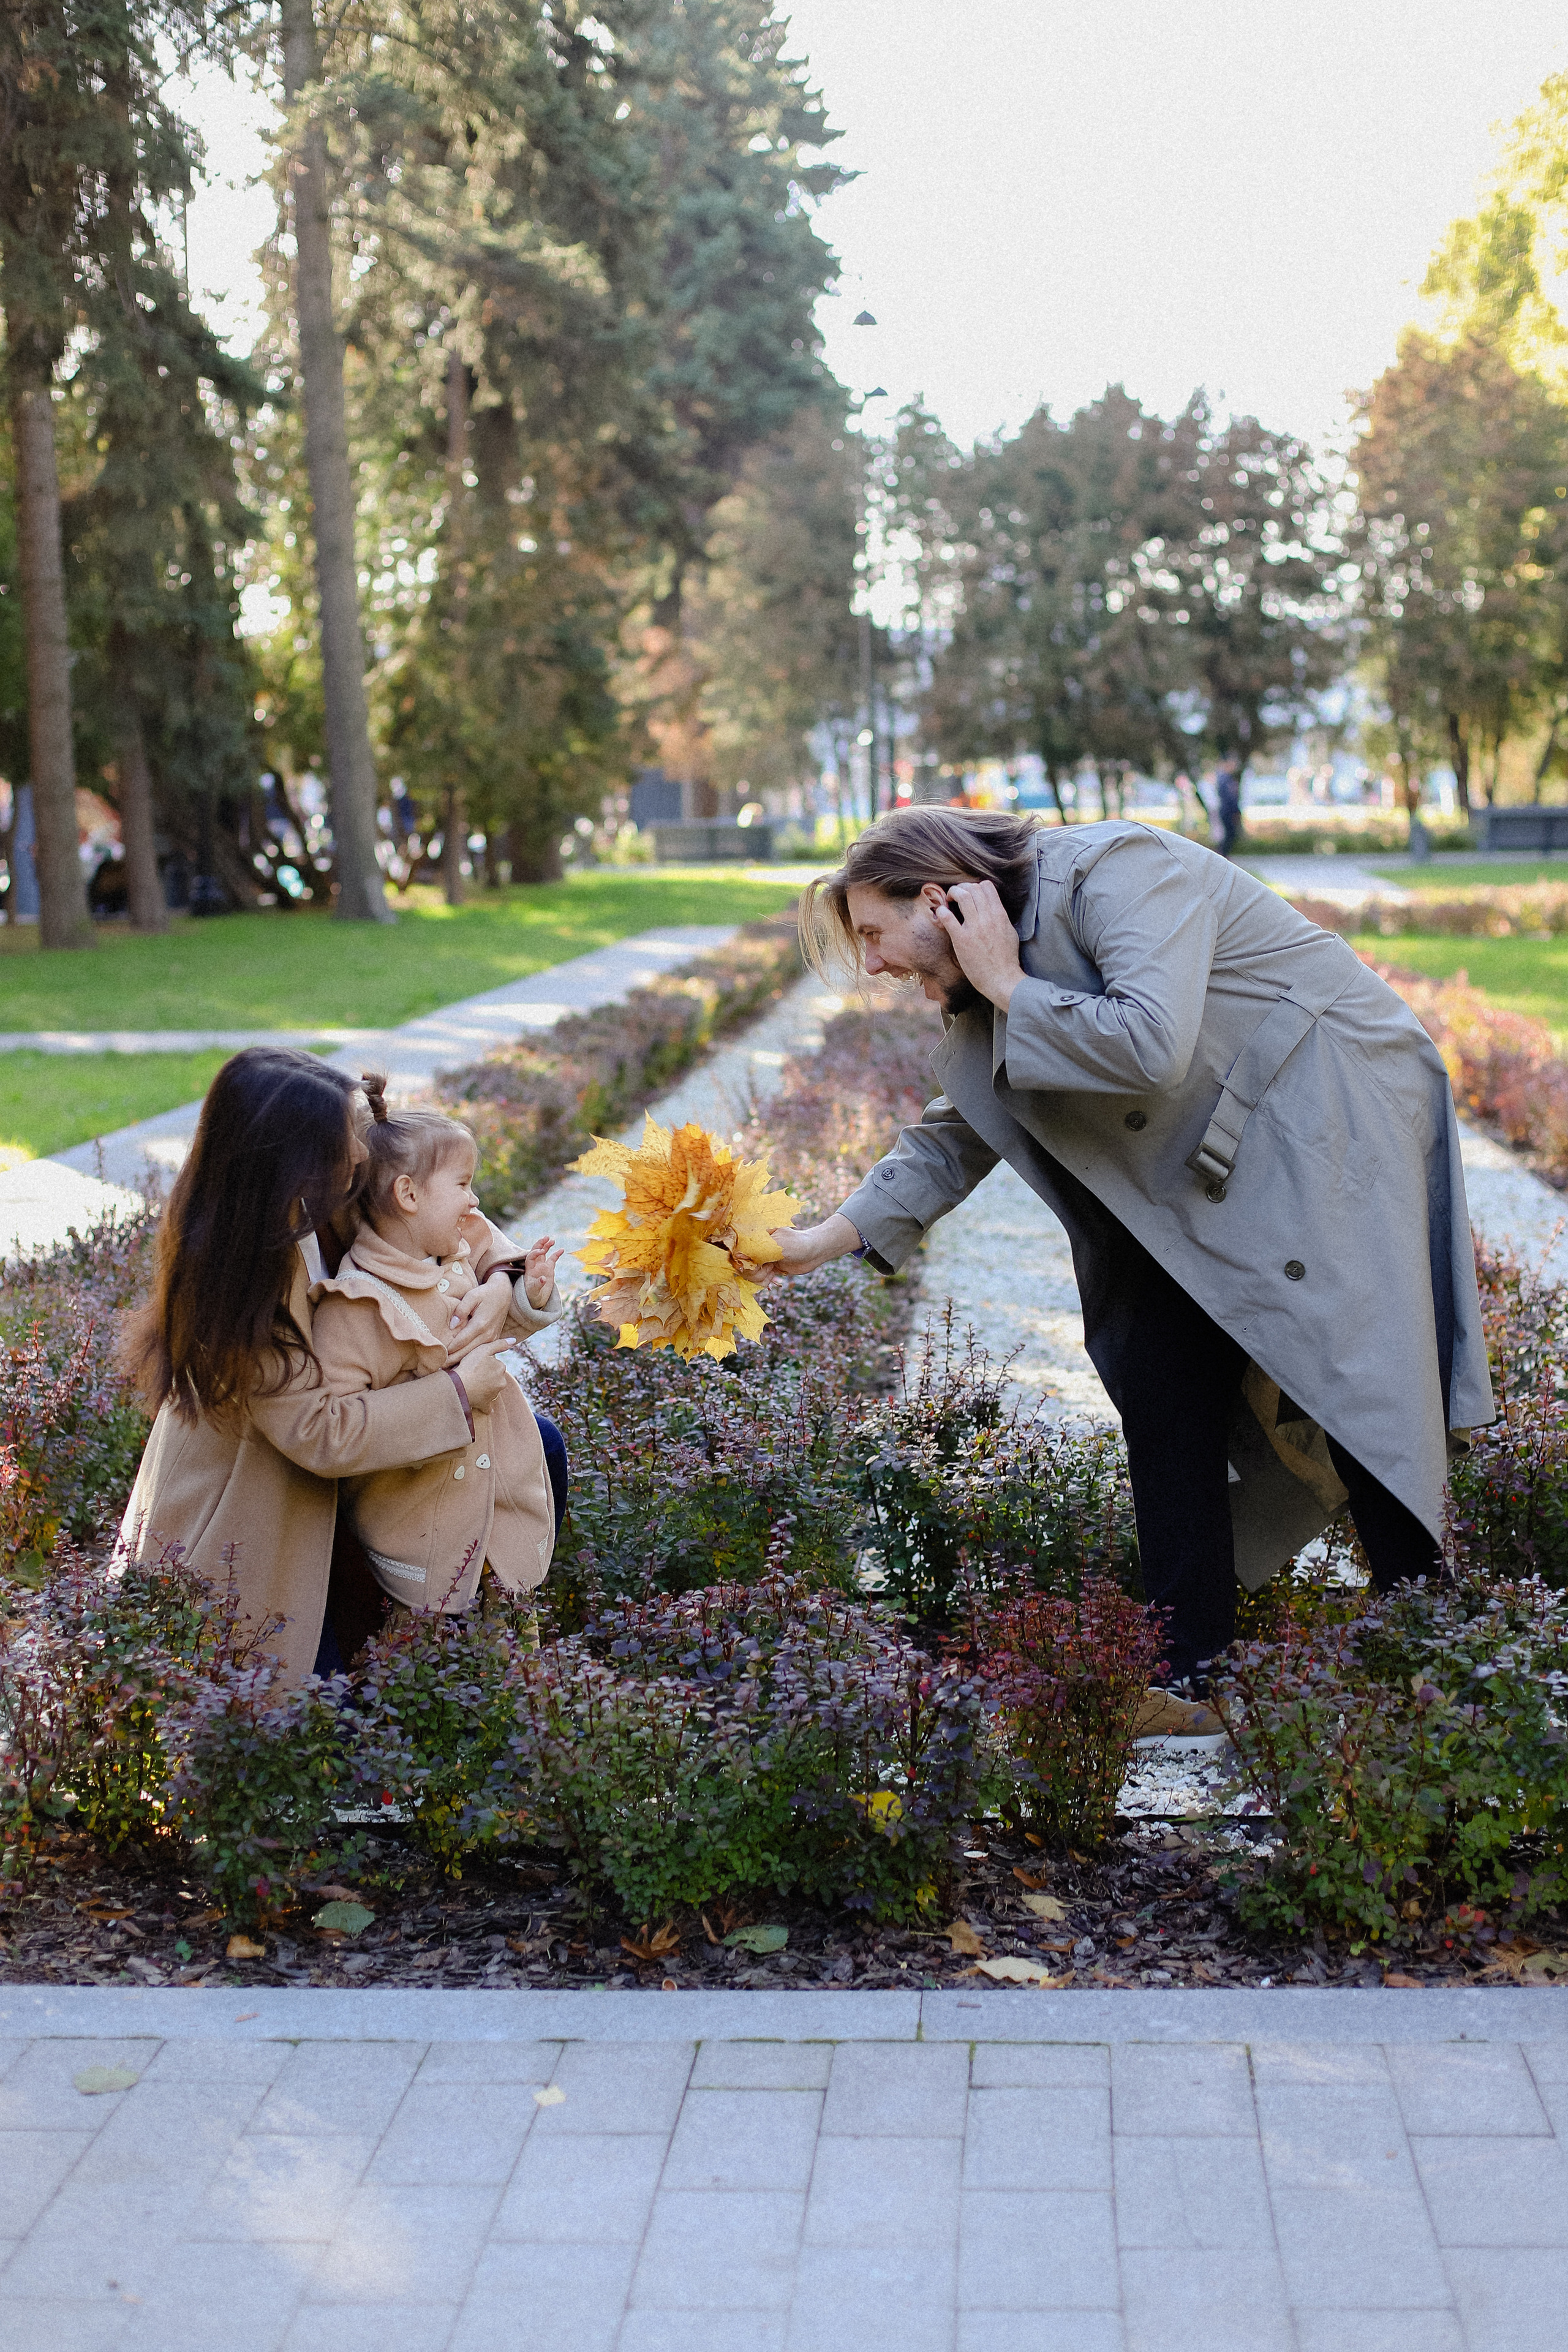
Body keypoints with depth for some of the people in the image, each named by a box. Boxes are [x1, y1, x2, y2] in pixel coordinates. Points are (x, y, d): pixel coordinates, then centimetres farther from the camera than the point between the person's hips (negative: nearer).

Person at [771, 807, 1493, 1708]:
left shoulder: (1117, 872, -21)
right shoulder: (1004, 959, 6)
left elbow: (1151, 1045, -35)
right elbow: (958, 1135, 14)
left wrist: (1012, 991, -21)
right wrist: (834, 1236, 4)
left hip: (1336, 1127, -9)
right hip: (1210, 1182, 9)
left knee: (1357, 1395, -11)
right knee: (1163, 1391, 1)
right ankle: (1192, 1677, 8)